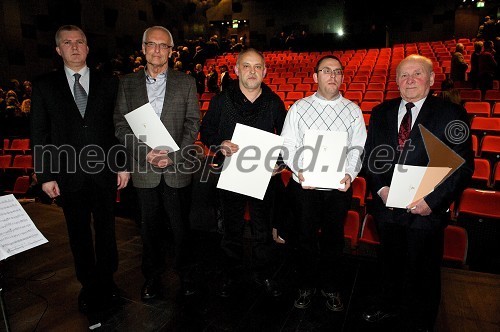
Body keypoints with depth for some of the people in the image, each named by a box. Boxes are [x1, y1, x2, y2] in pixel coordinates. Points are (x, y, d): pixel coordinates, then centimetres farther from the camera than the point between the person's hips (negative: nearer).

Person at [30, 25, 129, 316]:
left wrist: (123, 165, -2)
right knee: (79, 234, 14)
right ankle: (89, 284, 33)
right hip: (68, 175, 1)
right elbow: (40, 134, 2)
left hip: (104, 171, 0)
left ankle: (106, 278, 34)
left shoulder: (108, 83, 3)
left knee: (106, 228, 13)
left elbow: (120, 126, 2)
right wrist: (46, 175, -3)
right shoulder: (45, 86, 3)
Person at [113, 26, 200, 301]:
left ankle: (184, 273, 31)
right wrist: (145, 152, -13)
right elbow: (121, 125, 2)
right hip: (144, 170, 1)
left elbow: (192, 124, -1)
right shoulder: (127, 83, 6)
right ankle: (153, 276, 33)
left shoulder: (186, 82, 3)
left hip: (177, 169, -1)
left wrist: (175, 155, -14)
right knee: (150, 227, 14)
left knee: (180, 226, 10)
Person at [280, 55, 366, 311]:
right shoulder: (299, 108, 2)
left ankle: (330, 288, 36)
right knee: (305, 237, 12)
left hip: (339, 186, 1)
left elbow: (358, 148, -1)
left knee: (333, 238, 15)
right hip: (304, 185, 0)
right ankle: (306, 286, 34)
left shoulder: (353, 111, 4)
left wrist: (349, 174, -18)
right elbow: (288, 144, -3)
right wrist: (299, 169, -19)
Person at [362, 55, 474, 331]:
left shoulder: (451, 114, -7)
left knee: (422, 271, 14)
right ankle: (389, 306, 49)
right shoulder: (381, 113, 5)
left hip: (426, 211, -3)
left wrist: (432, 200, -18)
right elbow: (370, 156, 5)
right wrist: (380, 188, -10)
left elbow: (463, 166, -9)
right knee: (391, 263, 23)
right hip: (387, 206, 3)